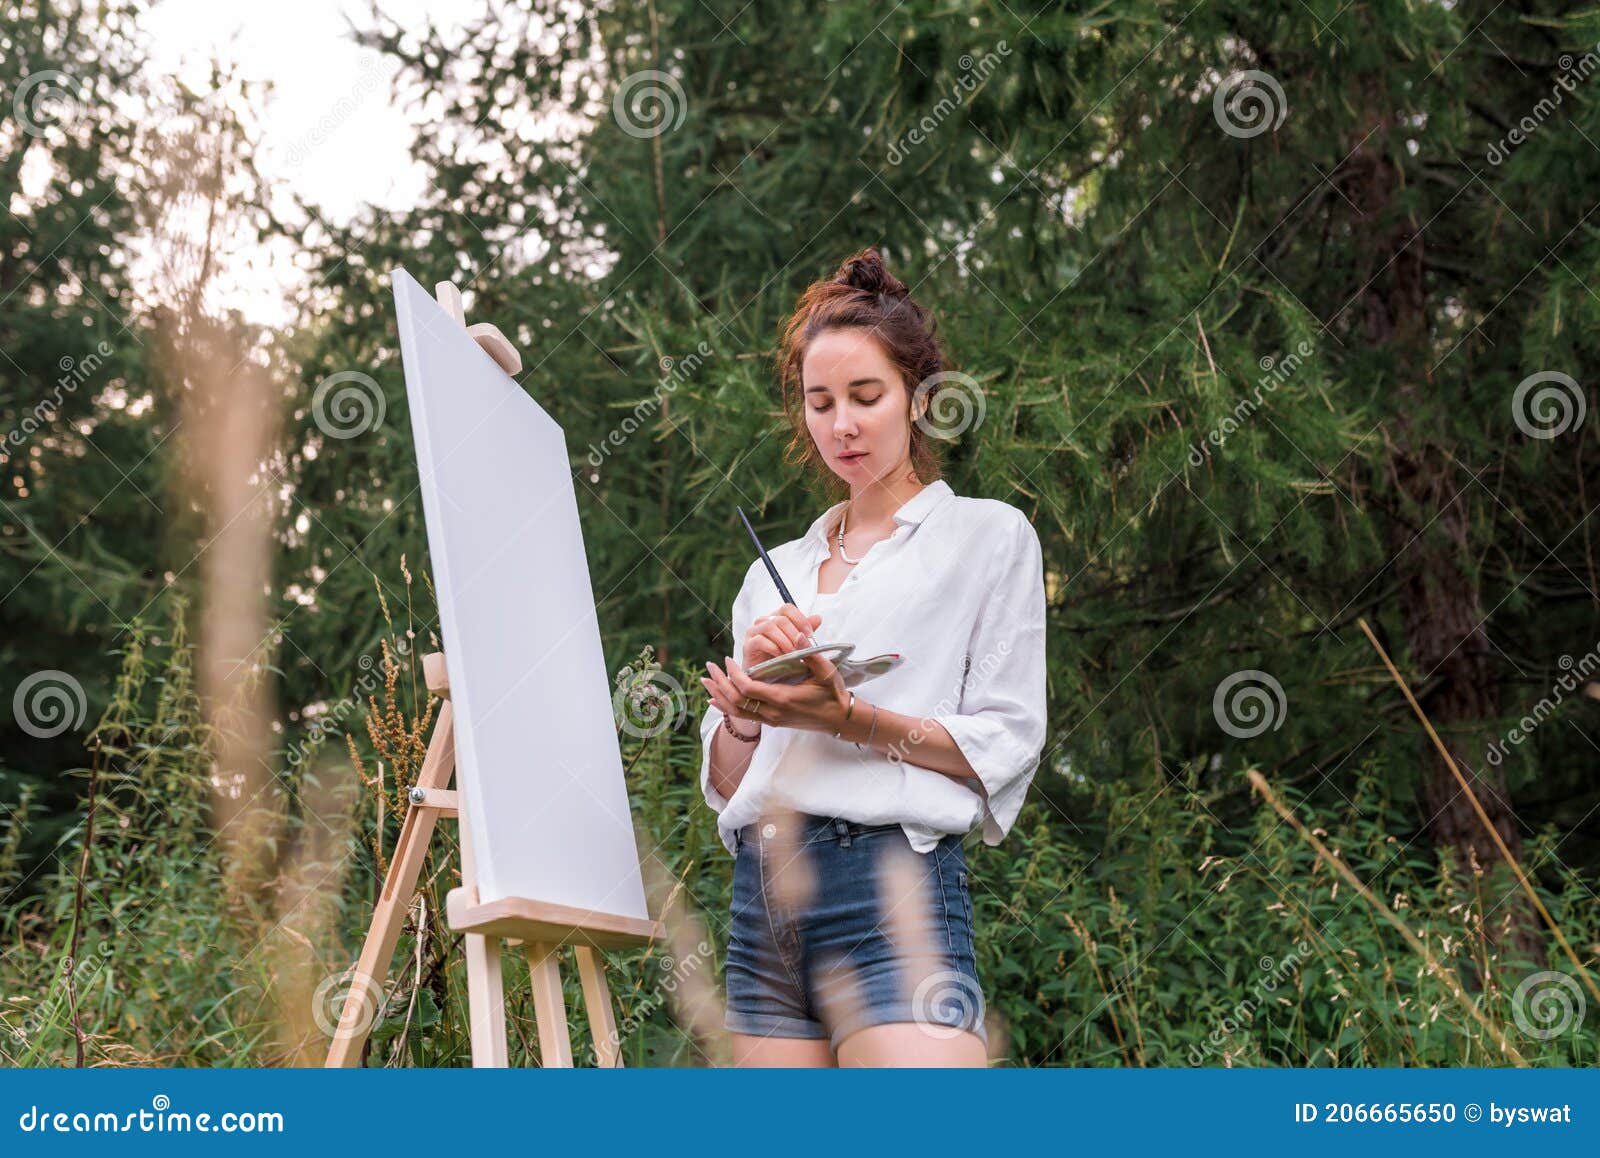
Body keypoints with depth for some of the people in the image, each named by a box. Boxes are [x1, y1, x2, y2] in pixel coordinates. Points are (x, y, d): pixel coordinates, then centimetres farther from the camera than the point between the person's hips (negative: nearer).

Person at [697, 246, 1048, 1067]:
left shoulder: (990, 537, 9)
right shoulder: (775, 575, 22)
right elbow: (723, 784, 17)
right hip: (762, 900, 5)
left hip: (892, 885, -5)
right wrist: (746, 707, -4)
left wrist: (851, 719, -15)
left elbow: (1005, 745, 0)